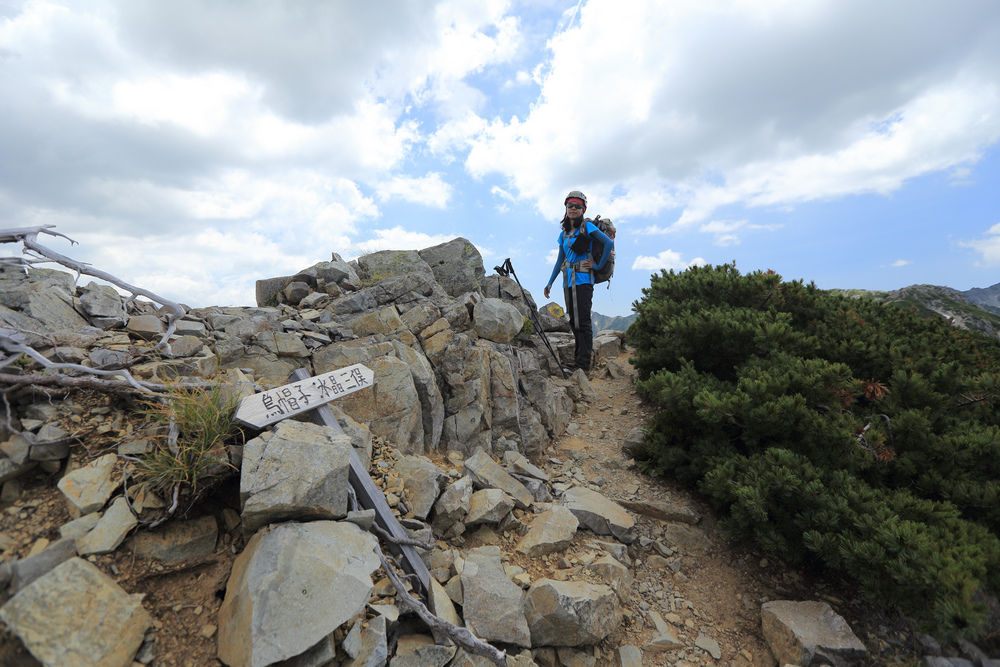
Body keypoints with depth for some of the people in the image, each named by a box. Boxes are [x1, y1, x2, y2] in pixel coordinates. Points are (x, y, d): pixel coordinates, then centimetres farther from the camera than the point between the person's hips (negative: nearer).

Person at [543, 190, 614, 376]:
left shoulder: (587, 226, -1)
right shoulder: (564, 233, 17)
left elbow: (609, 243, -10)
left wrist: (599, 265, -9)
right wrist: (550, 283, 13)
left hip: (582, 279, -7)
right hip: (568, 280, 7)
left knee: (583, 321, -10)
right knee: (574, 322, 9)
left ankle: (584, 366, -8)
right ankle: (577, 361, 18)